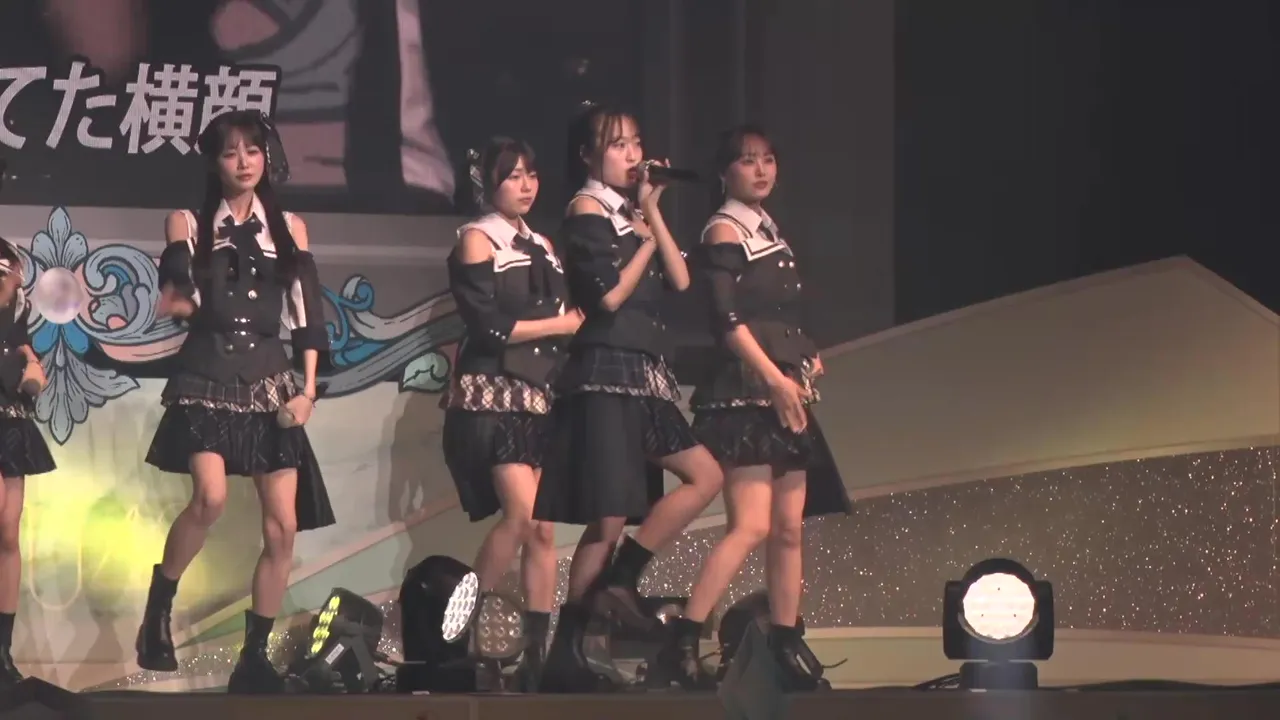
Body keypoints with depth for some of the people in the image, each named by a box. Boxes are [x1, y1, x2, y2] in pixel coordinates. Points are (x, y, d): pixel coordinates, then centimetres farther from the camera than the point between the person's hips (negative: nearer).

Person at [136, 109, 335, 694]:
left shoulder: (289, 228, 11)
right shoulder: (190, 224, 6)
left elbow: (307, 315, 7)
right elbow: (171, 302, -1)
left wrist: (308, 387, 0)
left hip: (270, 382, 3)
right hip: (207, 377, -3)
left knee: (282, 526, -4)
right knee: (210, 497, -27)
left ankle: (254, 656, 5)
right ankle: (157, 609, -7)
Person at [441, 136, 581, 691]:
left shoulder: (542, 246, 19)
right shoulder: (477, 240, 0)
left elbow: (569, 315, 18)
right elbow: (488, 325, -11)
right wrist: (559, 324, -4)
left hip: (541, 396, 6)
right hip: (493, 395, -6)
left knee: (544, 530, -1)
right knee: (523, 514, -20)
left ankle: (536, 656, 0)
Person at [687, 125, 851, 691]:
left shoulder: (769, 231, 19)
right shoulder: (724, 230, -5)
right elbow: (727, 317, -16)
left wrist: (807, 359, 8)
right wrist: (775, 378, -21)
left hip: (785, 391, 9)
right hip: (744, 392, -9)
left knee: (789, 527, 8)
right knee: (751, 525, -19)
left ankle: (787, 645, 13)